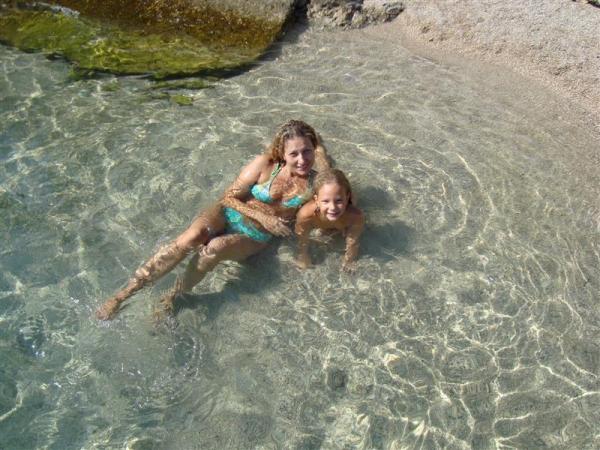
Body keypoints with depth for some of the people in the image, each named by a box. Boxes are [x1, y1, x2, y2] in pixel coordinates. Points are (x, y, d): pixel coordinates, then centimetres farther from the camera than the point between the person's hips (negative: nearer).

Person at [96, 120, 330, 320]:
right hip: (229, 214, 0)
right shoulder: (264, 164, -12)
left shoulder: (313, 181, -7)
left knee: (215, 248, -34)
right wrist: (262, 216, -19)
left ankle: (169, 299, -15)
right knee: (191, 238, -33)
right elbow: (230, 197, -7)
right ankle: (122, 294, -25)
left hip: (256, 237, 1)